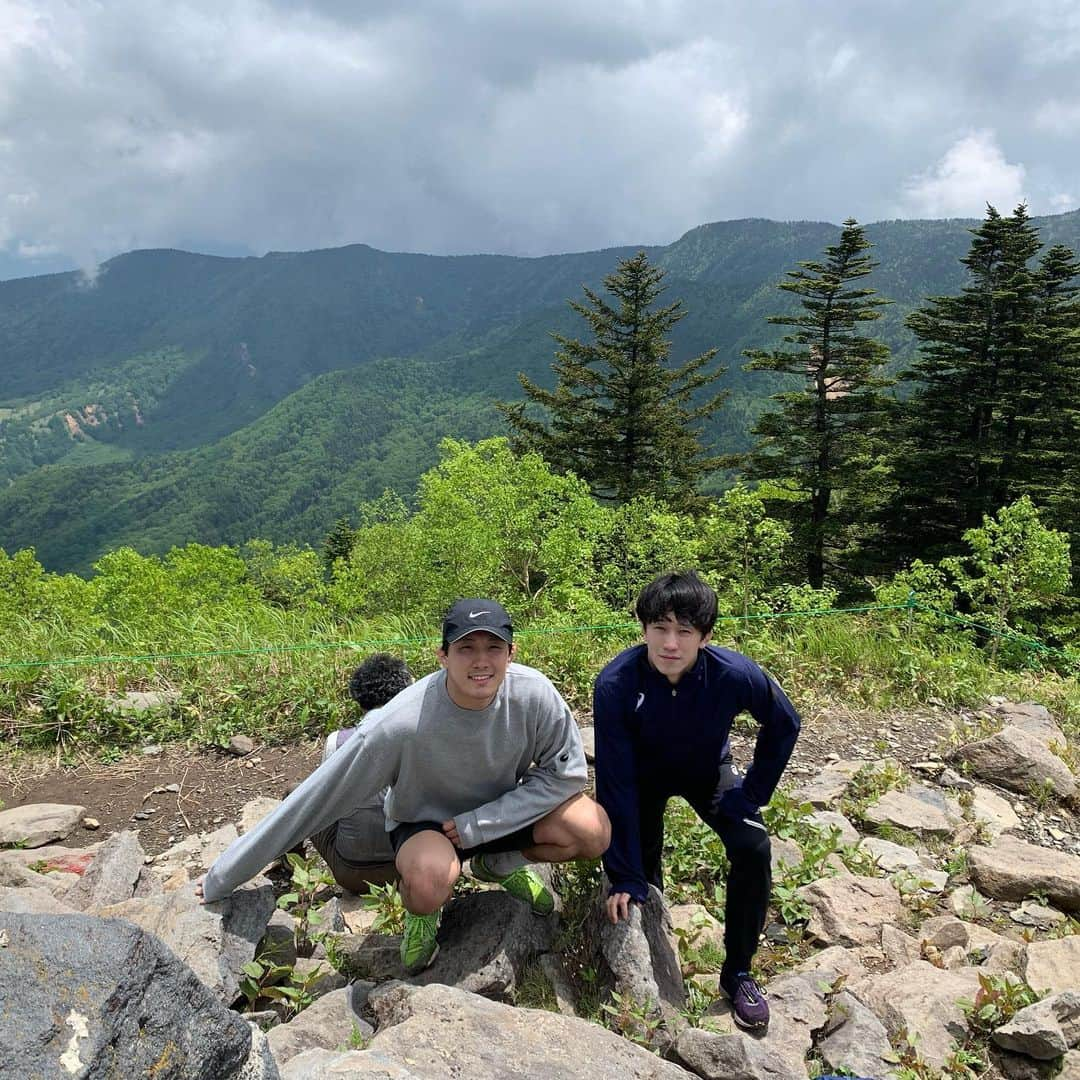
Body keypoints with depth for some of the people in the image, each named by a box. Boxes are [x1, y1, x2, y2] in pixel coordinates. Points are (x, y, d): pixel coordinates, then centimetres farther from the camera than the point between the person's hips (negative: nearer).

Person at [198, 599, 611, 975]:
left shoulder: (534, 693, -27)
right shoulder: (400, 723, -33)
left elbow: (564, 773, -12)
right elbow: (315, 800, -25)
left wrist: (477, 825, -20)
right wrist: (221, 881, -18)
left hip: (500, 813, 4)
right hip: (423, 823, -3)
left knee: (593, 830, -21)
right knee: (429, 878, -38)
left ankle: (500, 865, 11)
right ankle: (421, 907, 2)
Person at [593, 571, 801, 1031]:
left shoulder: (735, 675, -34)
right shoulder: (615, 683, -37)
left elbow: (784, 726, -11)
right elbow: (615, 784, -29)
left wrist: (751, 796, -14)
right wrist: (625, 877, -27)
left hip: (708, 771, 1)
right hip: (643, 775, 0)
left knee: (753, 846, -17)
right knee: (641, 865, -8)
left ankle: (737, 972, 4)